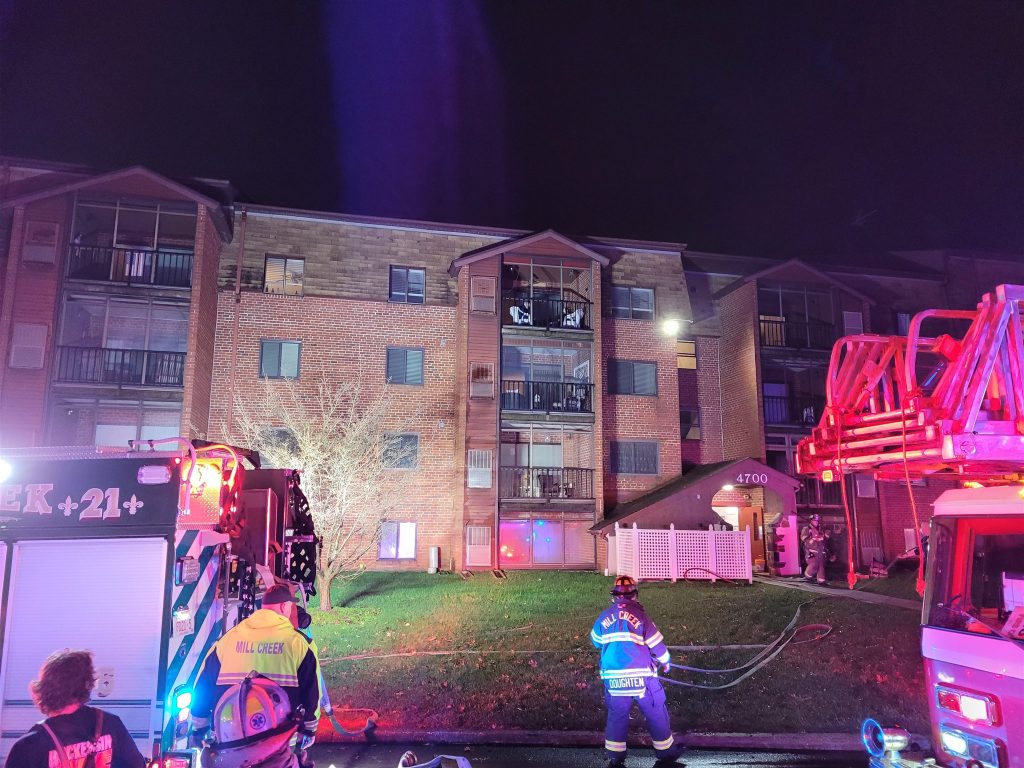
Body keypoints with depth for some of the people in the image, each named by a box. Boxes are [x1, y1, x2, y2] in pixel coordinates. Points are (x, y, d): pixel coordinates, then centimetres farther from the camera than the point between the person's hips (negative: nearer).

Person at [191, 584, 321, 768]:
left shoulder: (228, 637, 6)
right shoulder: (298, 642, -3)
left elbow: (202, 688, 11)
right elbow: (311, 692, -1)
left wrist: (198, 730, 24)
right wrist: (309, 731, 14)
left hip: (228, 743, 3)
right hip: (275, 747, -3)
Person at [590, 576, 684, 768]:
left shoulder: (604, 617, -2)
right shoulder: (640, 616, -12)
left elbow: (596, 642, 14)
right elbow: (657, 644, -6)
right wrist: (665, 662, 13)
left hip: (613, 678, 3)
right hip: (641, 677, -3)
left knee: (616, 716, 16)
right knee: (656, 714, 15)